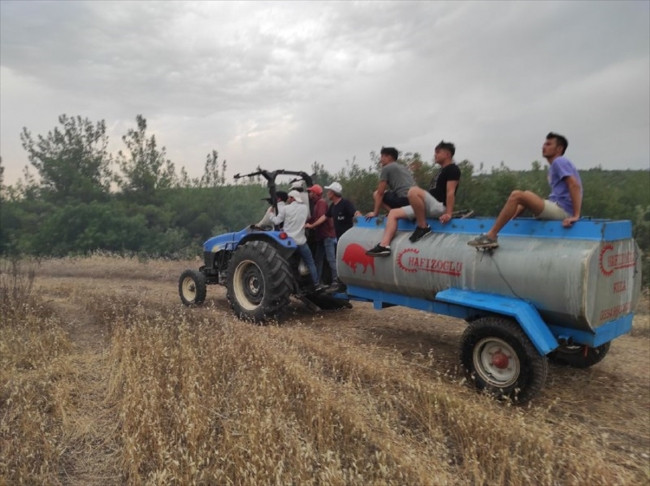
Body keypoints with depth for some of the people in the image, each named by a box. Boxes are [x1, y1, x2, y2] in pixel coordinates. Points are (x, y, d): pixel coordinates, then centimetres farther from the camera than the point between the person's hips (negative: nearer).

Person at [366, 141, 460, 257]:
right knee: (394, 213, 1)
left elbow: (450, 192, -14)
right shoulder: (442, 171, 27)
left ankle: (423, 227, -22)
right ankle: (384, 245, -15)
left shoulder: (452, 169, -2)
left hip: (440, 207, -10)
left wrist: (448, 213, -23)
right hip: (430, 207, 10)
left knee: (414, 191, -35)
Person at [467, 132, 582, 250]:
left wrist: (575, 216, -26)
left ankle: (491, 236, -20)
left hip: (561, 210, -10)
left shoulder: (559, 162, -5)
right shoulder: (555, 165, 24)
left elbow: (574, 185, -17)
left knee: (516, 195, -19)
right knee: (526, 194, 25)